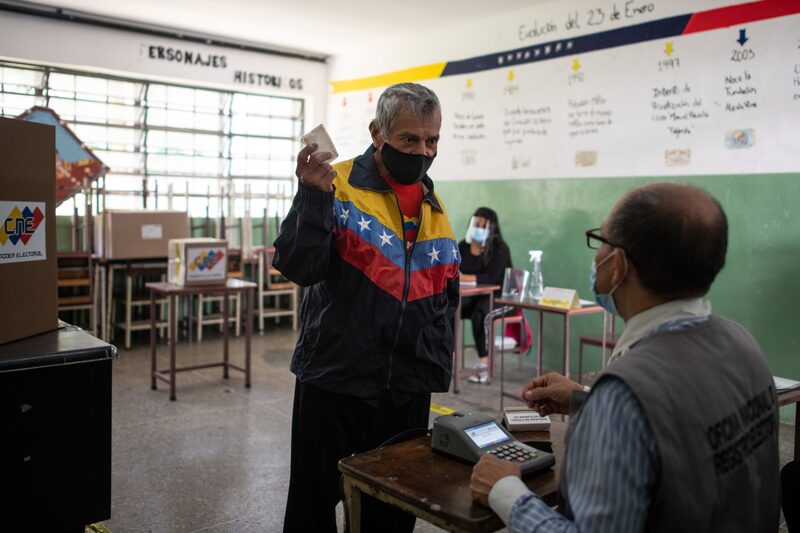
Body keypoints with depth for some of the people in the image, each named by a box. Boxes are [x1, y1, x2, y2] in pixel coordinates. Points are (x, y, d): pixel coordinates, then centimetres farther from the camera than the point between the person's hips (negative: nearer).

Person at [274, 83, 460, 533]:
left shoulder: (436, 208, 9)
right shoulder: (339, 186, -8)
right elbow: (299, 268, -17)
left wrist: (437, 364, 8)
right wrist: (313, 196, -28)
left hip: (408, 392, 5)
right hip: (334, 382, -4)